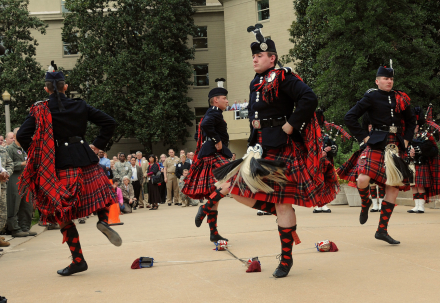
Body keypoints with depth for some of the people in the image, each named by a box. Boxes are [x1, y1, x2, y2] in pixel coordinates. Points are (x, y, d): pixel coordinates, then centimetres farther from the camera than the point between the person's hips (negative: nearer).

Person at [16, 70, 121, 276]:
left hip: (60, 165, -2)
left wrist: (37, 156, 3)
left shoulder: (41, 110, -1)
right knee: (99, 191, 24)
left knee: (63, 214, 5)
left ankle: (78, 260, 2)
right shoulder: (80, 106, 7)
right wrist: (97, 146, 11)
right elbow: (109, 123, 6)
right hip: (86, 159, 2)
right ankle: (103, 220, -7)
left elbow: (22, 135, -10)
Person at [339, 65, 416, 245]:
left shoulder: (399, 98, 14)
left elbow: (411, 121, 25)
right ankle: (366, 203, 13)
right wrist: (364, 137, -7)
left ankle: (382, 230, 9)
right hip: (376, 145, -5)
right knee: (363, 179, -25)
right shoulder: (371, 97, 0)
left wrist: (406, 140, 11)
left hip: (396, 148, 5)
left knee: (393, 188, 1)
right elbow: (349, 118, -4)